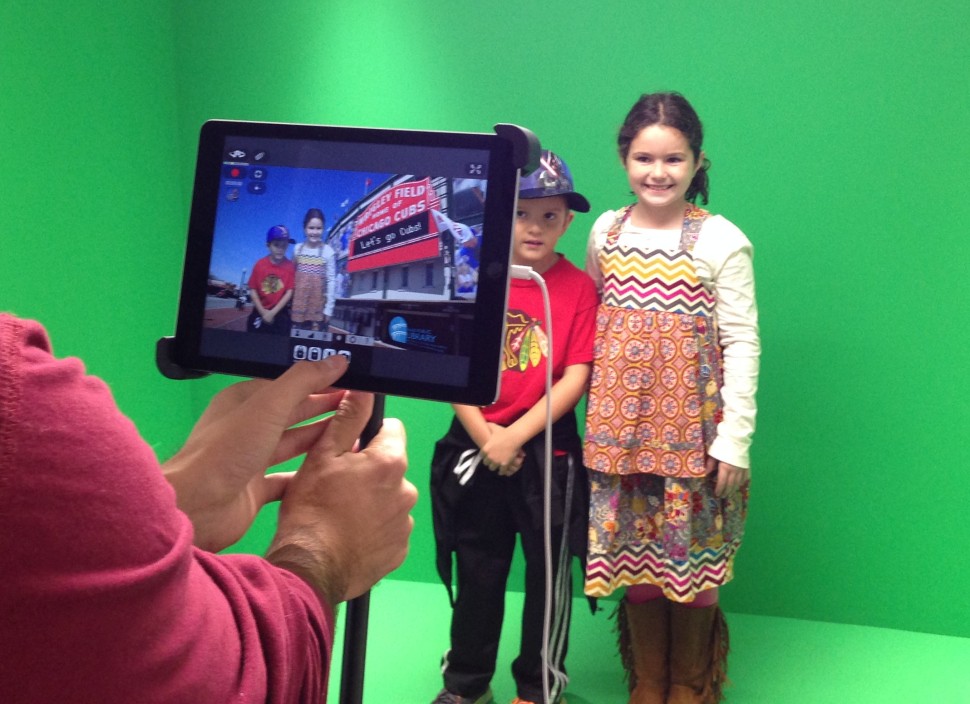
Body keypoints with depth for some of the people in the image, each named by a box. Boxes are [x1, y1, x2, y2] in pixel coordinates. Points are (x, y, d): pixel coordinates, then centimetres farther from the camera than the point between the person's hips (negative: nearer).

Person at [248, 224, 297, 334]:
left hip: (281, 314, -1)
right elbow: (253, 290, -3)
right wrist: (262, 311, -10)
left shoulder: (290, 266, -8)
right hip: (259, 312, 1)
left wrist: (273, 312, -12)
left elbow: (289, 292, -8)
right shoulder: (260, 265, -5)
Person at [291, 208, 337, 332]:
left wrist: (329, 308, -6)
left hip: (318, 306, -3)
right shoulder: (298, 249, 3)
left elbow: (331, 281, -4)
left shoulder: (328, 251, -6)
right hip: (299, 304, 3)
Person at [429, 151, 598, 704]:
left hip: (548, 453, -1)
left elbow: (576, 378, -10)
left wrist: (516, 436, -16)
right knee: (478, 572, 14)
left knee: (548, 574, 10)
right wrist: (486, 436, -13)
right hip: (476, 449, 2)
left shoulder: (579, 288, -5)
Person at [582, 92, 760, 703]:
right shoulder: (606, 233, 5)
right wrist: (593, 413, 10)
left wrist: (735, 440, -11)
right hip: (622, 426, 3)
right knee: (634, 551, 11)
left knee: (691, 558, 6)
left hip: (692, 429, -3)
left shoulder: (722, 242, -8)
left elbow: (742, 344, -8)